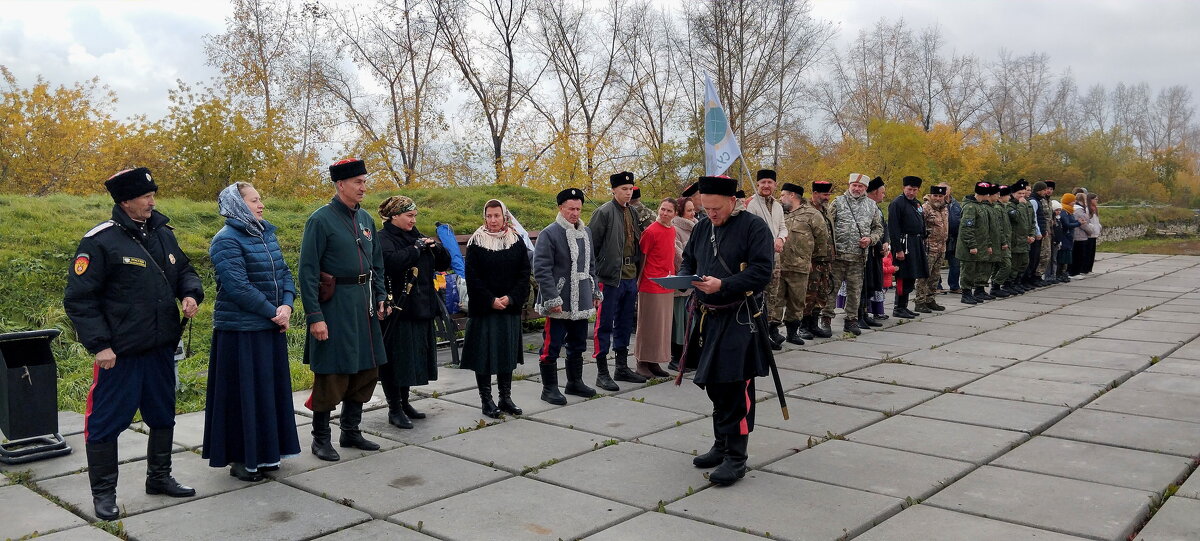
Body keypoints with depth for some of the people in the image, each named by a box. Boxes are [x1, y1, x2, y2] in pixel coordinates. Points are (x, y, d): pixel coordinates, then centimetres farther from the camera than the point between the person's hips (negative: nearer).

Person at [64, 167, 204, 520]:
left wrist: (191, 293, -3)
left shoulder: (163, 234, 7)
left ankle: (159, 477, 34)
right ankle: (103, 492, 18)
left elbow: (184, 270, 20)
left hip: (161, 348, 7)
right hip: (120, 353, -7)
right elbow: (78, 298, -13)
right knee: (107, 421, 4)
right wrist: (99, 345, -17)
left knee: (162, 415, 18)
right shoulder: (100, 241, -13)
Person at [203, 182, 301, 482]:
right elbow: (239, 286, -20)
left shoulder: (266, 234, 10)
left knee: (271, 389, 14)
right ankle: (240, 458, 14)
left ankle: (265, 451, 27)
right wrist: (273, 312, -16)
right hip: (240, 330, -7)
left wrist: (287, 305, -8)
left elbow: (285, 273, 9)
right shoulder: (227, 240, -12)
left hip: (271, 327, 8)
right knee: (243, 393, 1)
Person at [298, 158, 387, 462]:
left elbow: (377, 263, 19)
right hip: (335, 305, -7)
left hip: (364, 305, 7)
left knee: (366, 370, 12)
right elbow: (308, 272, -13)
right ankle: (321, 439, 14)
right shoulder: (321, 219, -10)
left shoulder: (365, 219, 11)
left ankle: (351, 431, 27)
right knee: (332, 375, 0)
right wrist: (314, 316, -18)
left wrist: (381, 298, 8)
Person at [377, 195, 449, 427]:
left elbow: (444, 264, 14)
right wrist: (417, 248, -19)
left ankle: (404, 402, 27)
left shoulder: (416, 236, 14)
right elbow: (392, 261, -29)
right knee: (395, 358, -1)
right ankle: (394, 410, 8)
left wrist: (435, 246, -4)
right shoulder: (384, 239, -8)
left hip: (421, 310, 8)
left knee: (413, 357, 14)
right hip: (398, 310, -7)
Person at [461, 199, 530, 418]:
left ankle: (506, 397, 20)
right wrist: (491, 300, -13)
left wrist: (511, 298, -10)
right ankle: (486, 400, 10)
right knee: (484, 353, 0)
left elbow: (524, 275, 3)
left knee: (507, 353, 9)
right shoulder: (476, 243, -3)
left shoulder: (516, 242, 5)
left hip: (510, 308, 3)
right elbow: (472, 277, -6)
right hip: (483, 309, -3)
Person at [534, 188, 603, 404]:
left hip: (581, 302, 7)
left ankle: (575, 382, 31)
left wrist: (596, 291, 18)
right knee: (552, 346, -1)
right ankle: (549, 388, 9)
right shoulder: (549, 234, -11)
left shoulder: (586, 232, 13)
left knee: (578, 345, 17)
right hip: (559, 303, -7)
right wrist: (552, 299, -19)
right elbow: (541, 269, -16)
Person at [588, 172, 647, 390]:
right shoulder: (604, 212, -9)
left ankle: (622, 368, 26)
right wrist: (595, 274, -10)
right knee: (604, 325, -1)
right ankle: (602, 373, 5)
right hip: (610, 278, -8)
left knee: (625, 324, 15)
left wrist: (637, 271, 15)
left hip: (630, 278, 8)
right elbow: (591, 244, -11)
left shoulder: (633, 213, 13)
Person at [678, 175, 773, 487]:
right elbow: (688, 260, 23)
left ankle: (736, 458, 2)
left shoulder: (754, 227, -8)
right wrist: (685, 277, -1)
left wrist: (723, 285, -25)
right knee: (714, 385, 15)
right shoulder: (702, 228, 13)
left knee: (736, 388, -6)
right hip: (708, 318, 7)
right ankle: (721, 446, 30)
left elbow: (762, 272, -16)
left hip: (740, 321, -7)